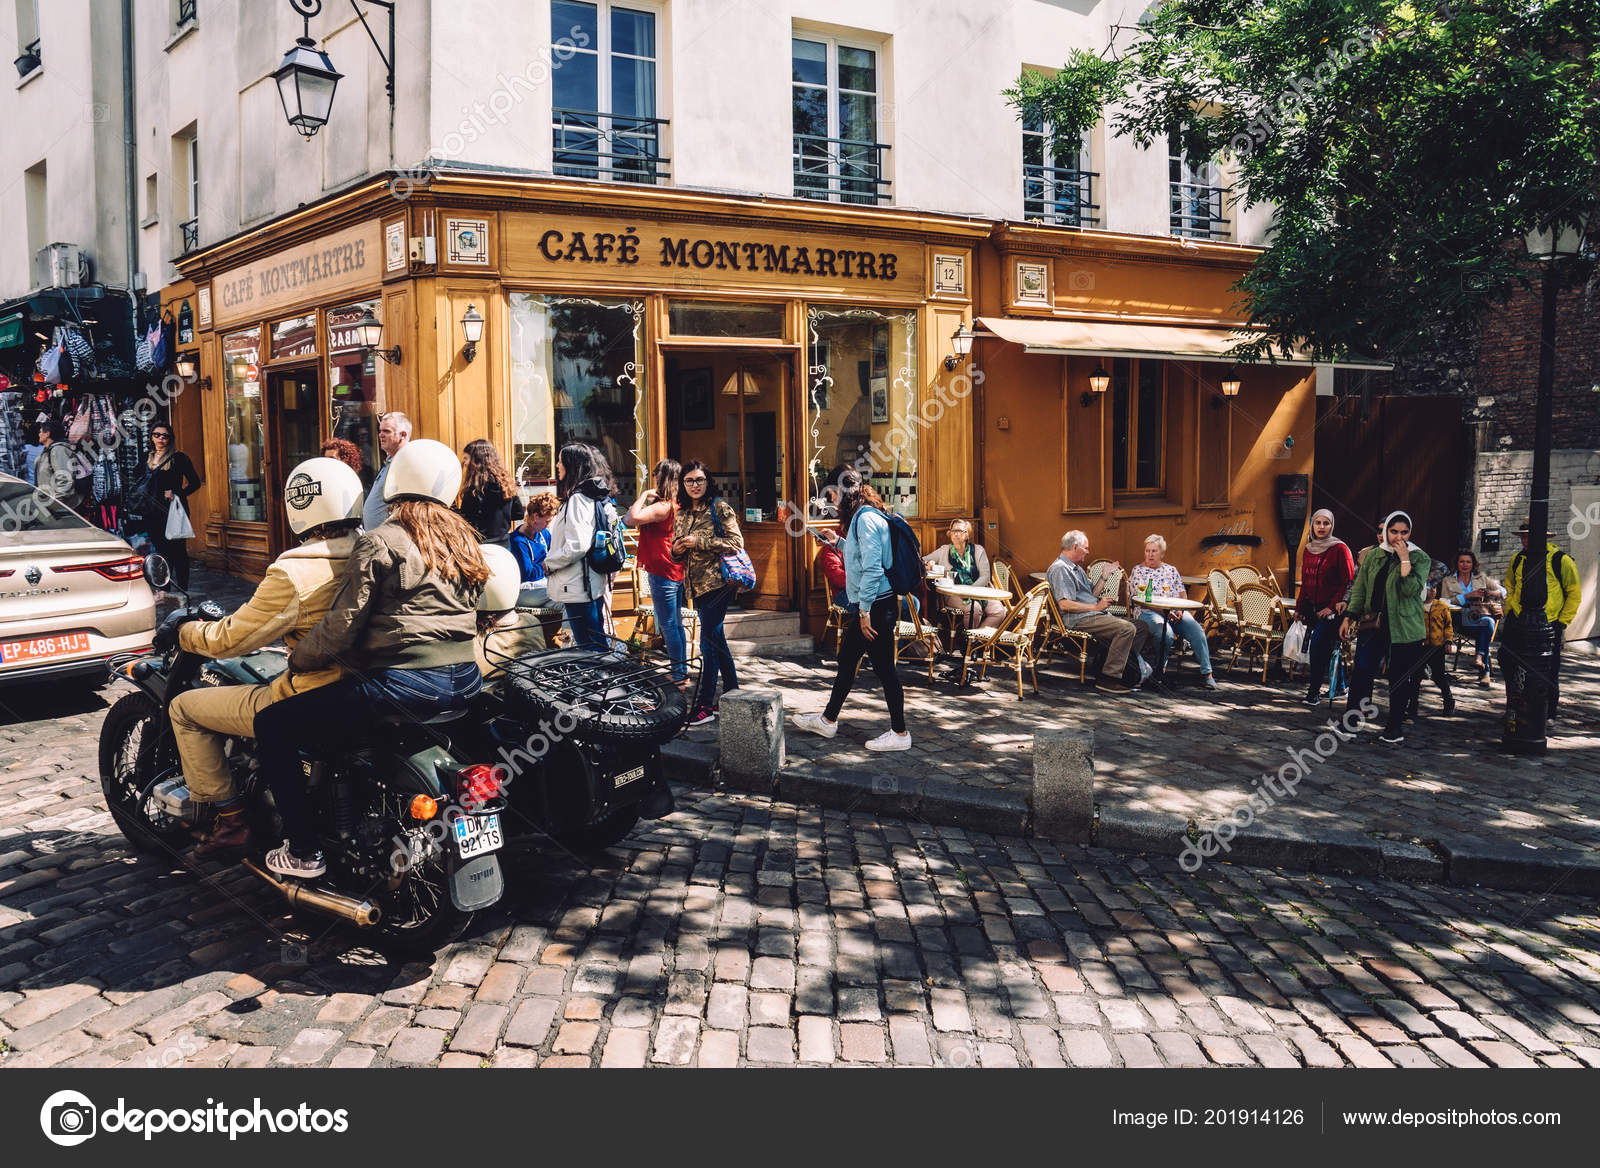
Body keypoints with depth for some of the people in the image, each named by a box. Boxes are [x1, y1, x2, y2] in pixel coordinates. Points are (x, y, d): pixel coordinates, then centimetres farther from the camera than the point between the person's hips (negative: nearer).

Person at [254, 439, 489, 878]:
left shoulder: (379, 543, -8)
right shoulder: (463, 539, 13)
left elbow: (343, 624, -10)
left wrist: (299, 658, 6)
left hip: (403, 684, -8)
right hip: (465, 681, 8)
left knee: (272, 726, 6)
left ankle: (303, 852, 7)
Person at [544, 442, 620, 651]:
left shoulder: (578, 498, -17)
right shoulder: (598, 495, 12)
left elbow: (576, 546, -24)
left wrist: (549, 563, -9)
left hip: (578, 589, -10)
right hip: (595, 583, 10)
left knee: (589, 648, -4)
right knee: (598, 644, 16)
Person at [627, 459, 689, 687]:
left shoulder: (663, 507, -19)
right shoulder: (678, 506, 10)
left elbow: (632, 518, -29)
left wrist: (644, 495, -17)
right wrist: (649, 498, 9)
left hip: (663, 574, -10)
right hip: (676, 572, 10)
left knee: (668, 627, -2)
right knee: (676, 624, 17)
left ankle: (678, 677, 4)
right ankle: (683, 673, 25)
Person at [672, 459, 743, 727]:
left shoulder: (719, 507, -5)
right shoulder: (681, 514, 15)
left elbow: (736, 542, -13)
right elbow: (677, 549, 24)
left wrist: (699, 542, -16)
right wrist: (677, 550, 0)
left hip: (718, 582, -7)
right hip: (696, 585, 7)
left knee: (709, 641, -9)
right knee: (716, 639, 14)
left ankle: (706, 703, -3)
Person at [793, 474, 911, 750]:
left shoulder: (866, 519, -16)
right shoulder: (863, 516, 14)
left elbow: (872, 568, -22)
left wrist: (865, 611, -21)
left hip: (876, 605, -11)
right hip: (870, 606, 11)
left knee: (884, 667, -2)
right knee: (846, 660, 18)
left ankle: (899, 733, 7)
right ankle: (828, 720, 30)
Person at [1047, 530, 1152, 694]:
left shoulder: (1076, 568, 24)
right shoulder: (1060, 569, -10)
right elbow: (1064, 604, -21)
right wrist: (1096, 607, -14)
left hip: (1094, 615, 11)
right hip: (1079, 620, -11)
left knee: (1141, 627, 3)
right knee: (1127, 628, -26)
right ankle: (1109, 678, -24)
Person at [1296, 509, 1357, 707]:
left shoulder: (1340, 549, -7)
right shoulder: (1308, 550, 12)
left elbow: (1348, 582, -10)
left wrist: (1332, 607, -15)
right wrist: (1299, 607, 16)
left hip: (1331, 610, -6)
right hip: (1312, 608, 6)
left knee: (1318, 642, -18)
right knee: (1324, 649, 8)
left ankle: (1314, 692, -15)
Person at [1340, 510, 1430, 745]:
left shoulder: (1420, 558, 0)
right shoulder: (1372, 556, 10)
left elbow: (1411, 589, -16)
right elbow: (1359, 589, 14)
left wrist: (1404, 559, -16)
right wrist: (1349, 617, 8)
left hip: (1404, 628, -2)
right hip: (1373, 623, 3)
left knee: (1400, 678, 3)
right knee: (1361, 670, -6)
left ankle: (1395, 726, 16)